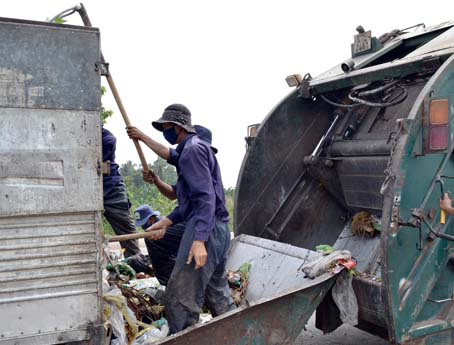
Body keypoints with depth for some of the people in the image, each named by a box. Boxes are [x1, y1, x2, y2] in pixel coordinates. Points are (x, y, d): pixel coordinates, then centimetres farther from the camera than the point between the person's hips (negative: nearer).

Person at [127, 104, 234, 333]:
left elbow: (205, 196, -20)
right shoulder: (191, 149, 23)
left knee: (181, 298, -9)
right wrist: (167, 221, 17)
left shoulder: (193, 149, -9)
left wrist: (199, 240, -26)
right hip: (219, 229, 11)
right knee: (218, 296, 17)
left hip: (205, 228, -11)